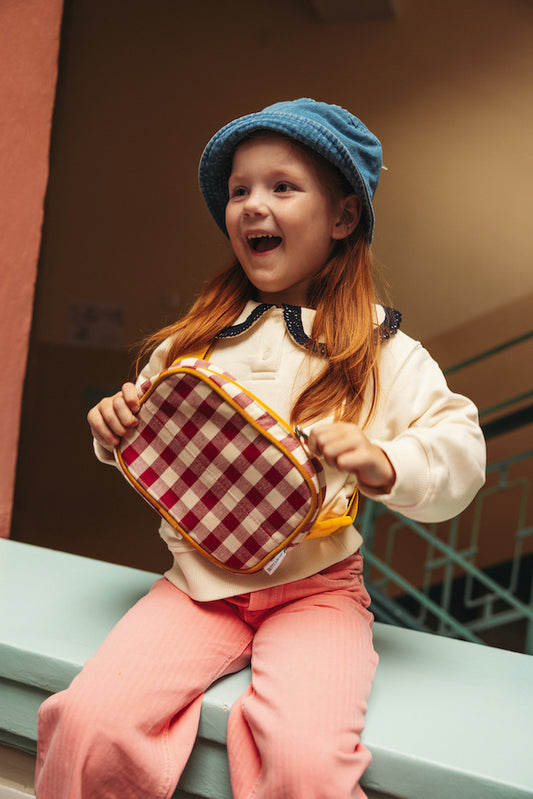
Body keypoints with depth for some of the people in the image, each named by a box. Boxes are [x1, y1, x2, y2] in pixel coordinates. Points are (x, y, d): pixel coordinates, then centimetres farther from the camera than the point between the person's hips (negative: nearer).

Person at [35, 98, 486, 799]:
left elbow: (460, 453, -3)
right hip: (197, 580, 3)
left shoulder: (382, 351, -1)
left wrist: (381, 463, -21)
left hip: (316, 587, -2)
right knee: (90, 726, -17)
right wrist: (115, 430, -3)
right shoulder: (195, 339, 8)